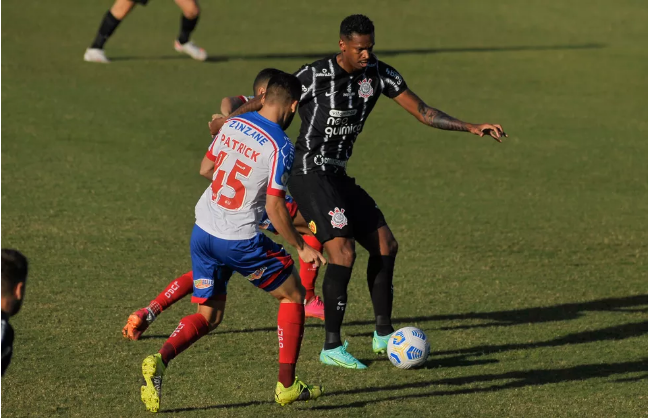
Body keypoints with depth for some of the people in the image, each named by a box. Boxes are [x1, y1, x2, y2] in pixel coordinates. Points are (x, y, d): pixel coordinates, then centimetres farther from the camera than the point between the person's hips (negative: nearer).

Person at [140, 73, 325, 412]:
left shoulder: (233, 124, 4)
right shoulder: (280, 146, -15)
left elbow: (205, 169, 15)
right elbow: (275, 209, -16)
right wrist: (301, 248, -4)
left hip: (202, 232, 6)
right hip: (240, 241, -6)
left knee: (208, 315, 15)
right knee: (292, 295, 16)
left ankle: (160, 360, -13)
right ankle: (287, 386, 15)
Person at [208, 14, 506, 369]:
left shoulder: (378, 74, 0)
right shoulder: (315, 77, -19)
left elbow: (422, 112, 2)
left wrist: (472, 127, -6)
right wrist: (226, 121, -4)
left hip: (337, 176, 8)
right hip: (309, 175, -8)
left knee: (385, 245, 6)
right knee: (343, 250, -19)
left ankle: (383, 334, 17)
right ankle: (331, 347, -12)